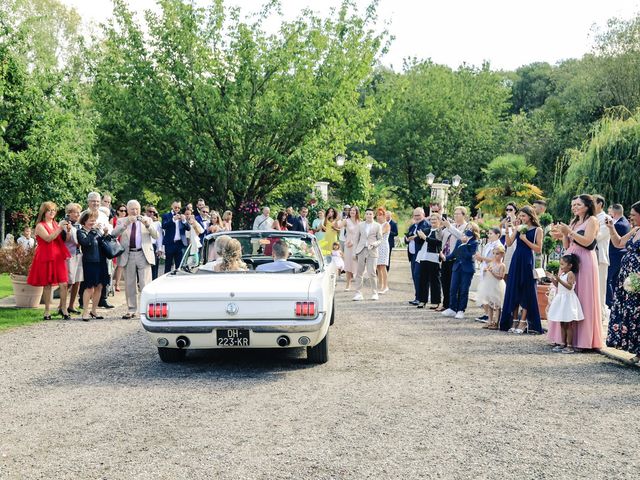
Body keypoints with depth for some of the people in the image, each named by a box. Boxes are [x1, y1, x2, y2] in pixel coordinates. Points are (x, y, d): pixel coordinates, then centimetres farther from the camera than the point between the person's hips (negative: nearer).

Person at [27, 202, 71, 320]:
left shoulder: (56, 224, 14)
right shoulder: (40, 226, -3)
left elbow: (64, 240, 13)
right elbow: (48, 238, -19)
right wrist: (60, 228, -23)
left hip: (59, 257, 4)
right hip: (46, 257, -4)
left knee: (63, 284, -5)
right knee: (47, 285, 1)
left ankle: (64, 309, 4)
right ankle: (47, 311, 10)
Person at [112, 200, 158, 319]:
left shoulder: (147, 220, 11)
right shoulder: (121, 221, 11)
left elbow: (155, 235, 1)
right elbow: (114, 233, -6)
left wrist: (147, 225, -16)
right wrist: (126, 223, -19)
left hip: (143, 255, -1)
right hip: (128, 256, 1)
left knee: (146, 285, -7)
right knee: (130, 285, 6)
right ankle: (131, 310, 14)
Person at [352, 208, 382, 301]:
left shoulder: (377, 226, 6)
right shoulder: (360, 225, 12)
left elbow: (380, 239, 7)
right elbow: (356, 239, 11)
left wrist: (374, 244, -15)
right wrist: (354, 252, 5)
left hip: (372, 251, -2)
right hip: (361, 251, 2)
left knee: (372, 273, -6)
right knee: (359, 273, 0)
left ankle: (374, 293, 7)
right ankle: (358, 293, 4)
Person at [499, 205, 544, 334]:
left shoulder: (537, 230, -2)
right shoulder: (518, 228, 10)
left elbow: (538, 249, -7)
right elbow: (509, 243, 3)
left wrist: (525, 239, -14)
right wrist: (508, 230, -8)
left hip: (527, 262, -5)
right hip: (516, 261, 5)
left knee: (526, 292, -1)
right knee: (514, 291, 5)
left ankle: (523, 323, 2)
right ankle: (514, 321, 11)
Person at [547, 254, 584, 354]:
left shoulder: (570, 274, -12)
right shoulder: (562, 273, 13)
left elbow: (570, 286, -23)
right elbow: (558, 286, 17)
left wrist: (559, 280, -29)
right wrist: (553, 279, 3)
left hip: (568, 299, -9)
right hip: (561, 299, 9)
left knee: (568, 324, -5)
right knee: (562, 323, 11)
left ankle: (570, 346, -2)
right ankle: (563, 343, 16)